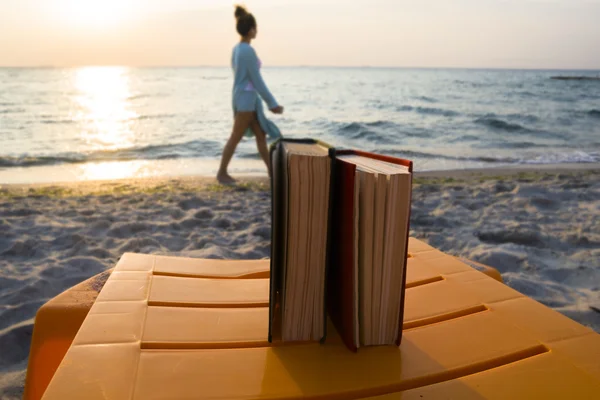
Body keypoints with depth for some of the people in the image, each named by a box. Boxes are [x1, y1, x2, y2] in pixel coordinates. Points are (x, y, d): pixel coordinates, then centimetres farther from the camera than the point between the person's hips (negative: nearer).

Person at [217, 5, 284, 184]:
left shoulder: (236, 49, 12)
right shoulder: (248, 51, -18)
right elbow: (257, 81, -18)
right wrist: (272, 103, -12)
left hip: (243, 97, 10)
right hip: (246, 99, -10)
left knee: (261, 135, 11)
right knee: (235, 138, 0)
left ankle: (271, 169, 15)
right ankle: (221, 173, 9)